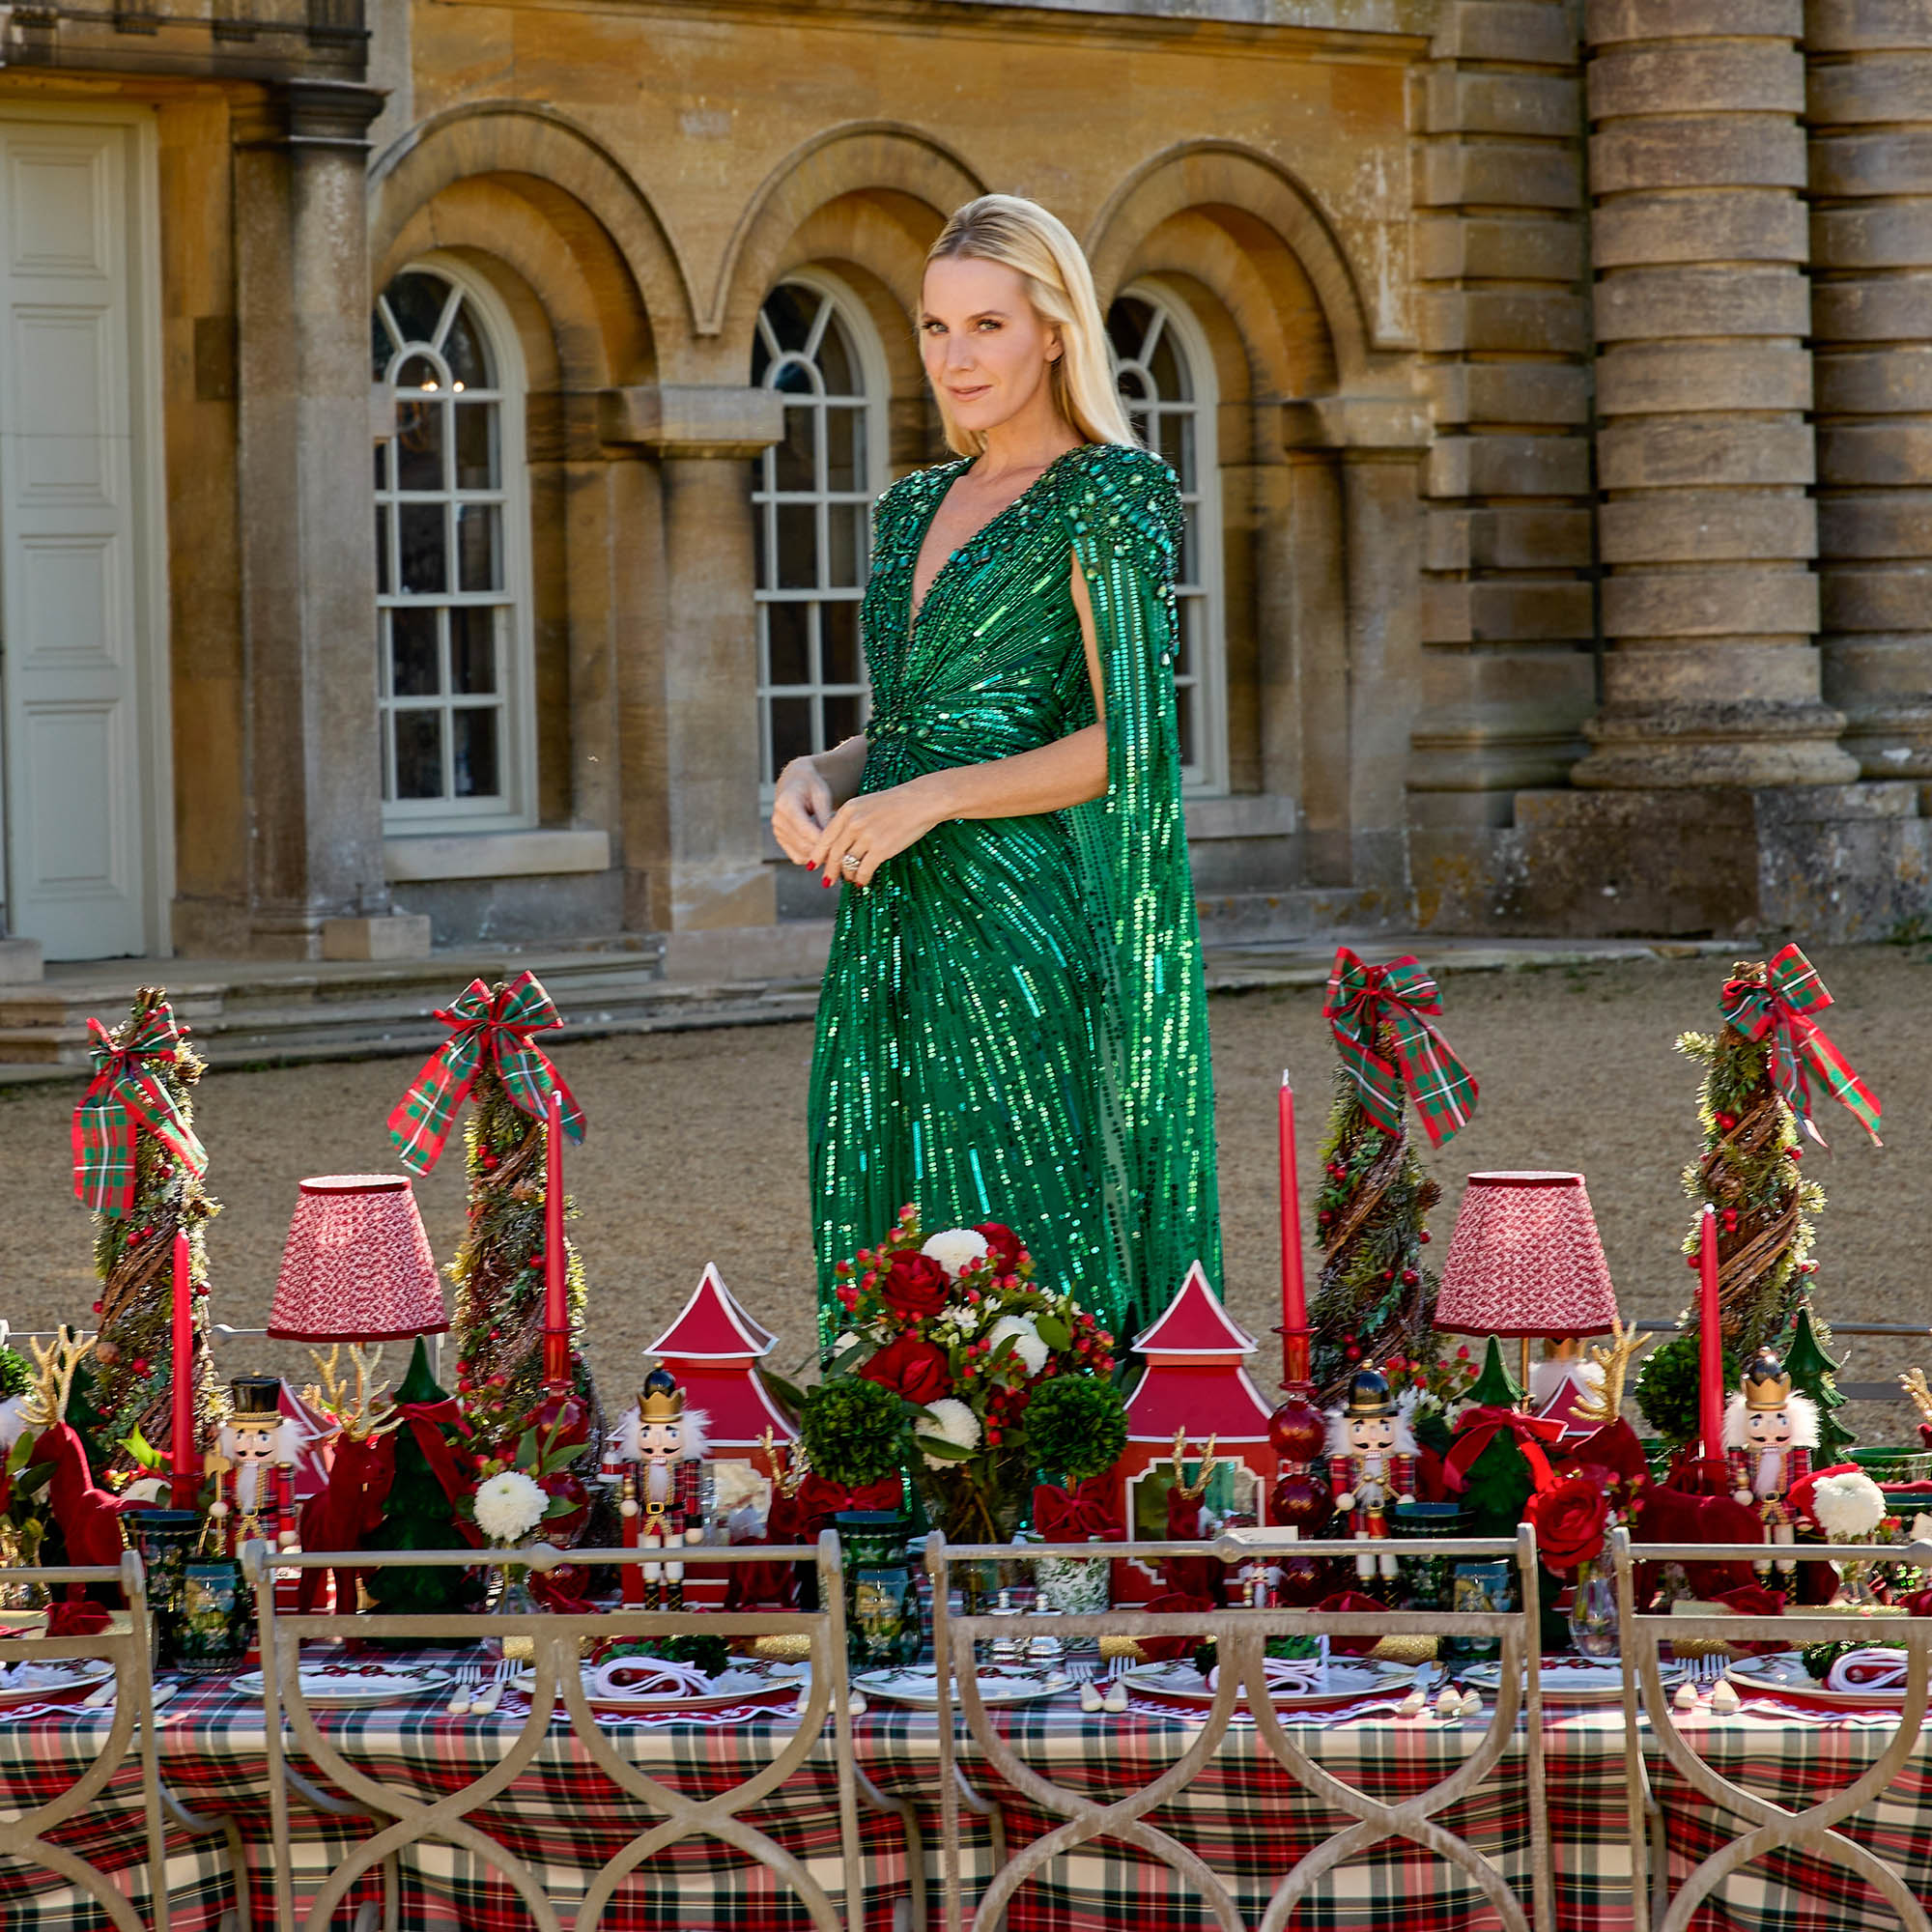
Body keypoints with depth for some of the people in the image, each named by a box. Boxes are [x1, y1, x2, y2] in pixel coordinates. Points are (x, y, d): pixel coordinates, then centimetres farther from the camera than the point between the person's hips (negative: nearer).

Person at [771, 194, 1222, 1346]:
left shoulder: (1109, 496, -5)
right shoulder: (915, 511, 18)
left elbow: (1127, 742, -12)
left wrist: (930, 799, -16)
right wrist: (818, 778, 2)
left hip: (1027, 922, -7)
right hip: (895, 935, 7)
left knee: (1030, 1261, -9)